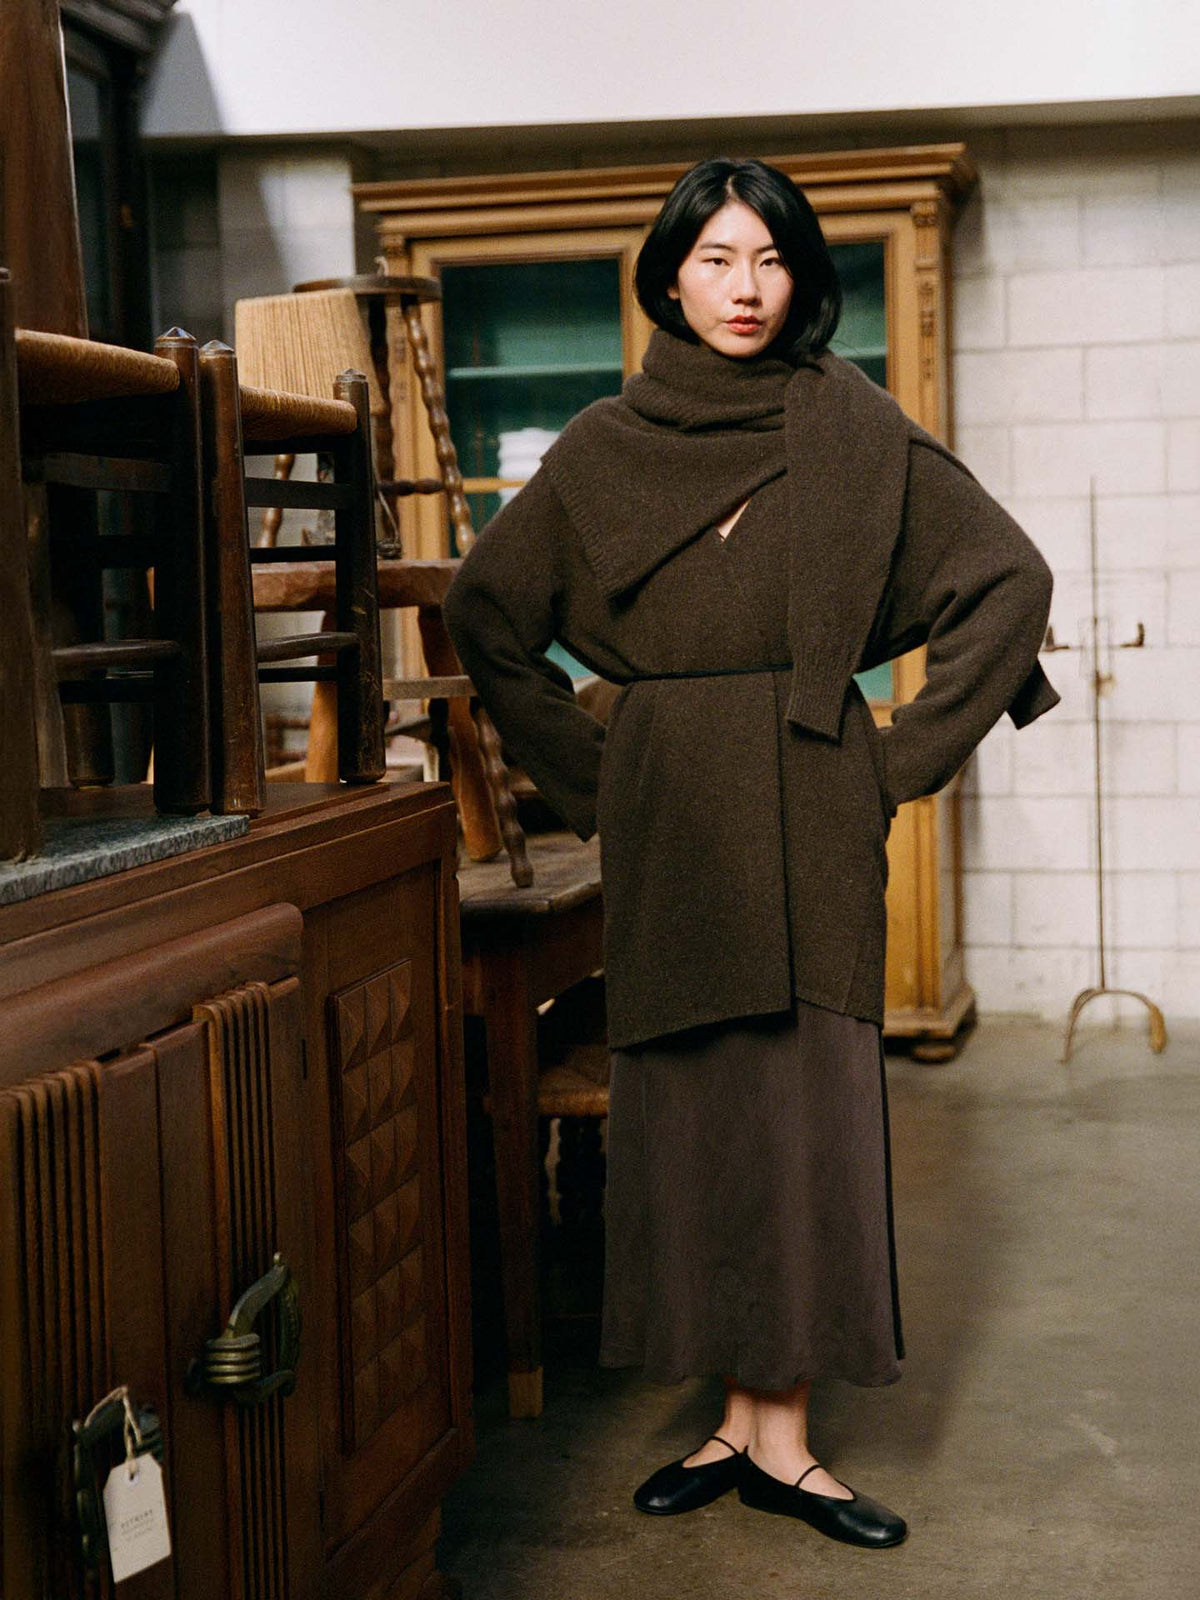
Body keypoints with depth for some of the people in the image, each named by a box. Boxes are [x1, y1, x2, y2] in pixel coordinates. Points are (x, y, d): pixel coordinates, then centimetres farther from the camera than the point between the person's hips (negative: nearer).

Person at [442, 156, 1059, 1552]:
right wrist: (590, 778, 6)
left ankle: (774, 1429, 7)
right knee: (687, 1095, 3)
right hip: (667, 811, 2)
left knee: (801, 1095, -1)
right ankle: (749, 1424, 12)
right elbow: (486, 612, 12)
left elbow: (1008, 578, 1)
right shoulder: (605, 445, 6)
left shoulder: (852, 424, 2)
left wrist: (904, 758, -4)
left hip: (809, 810, -1)